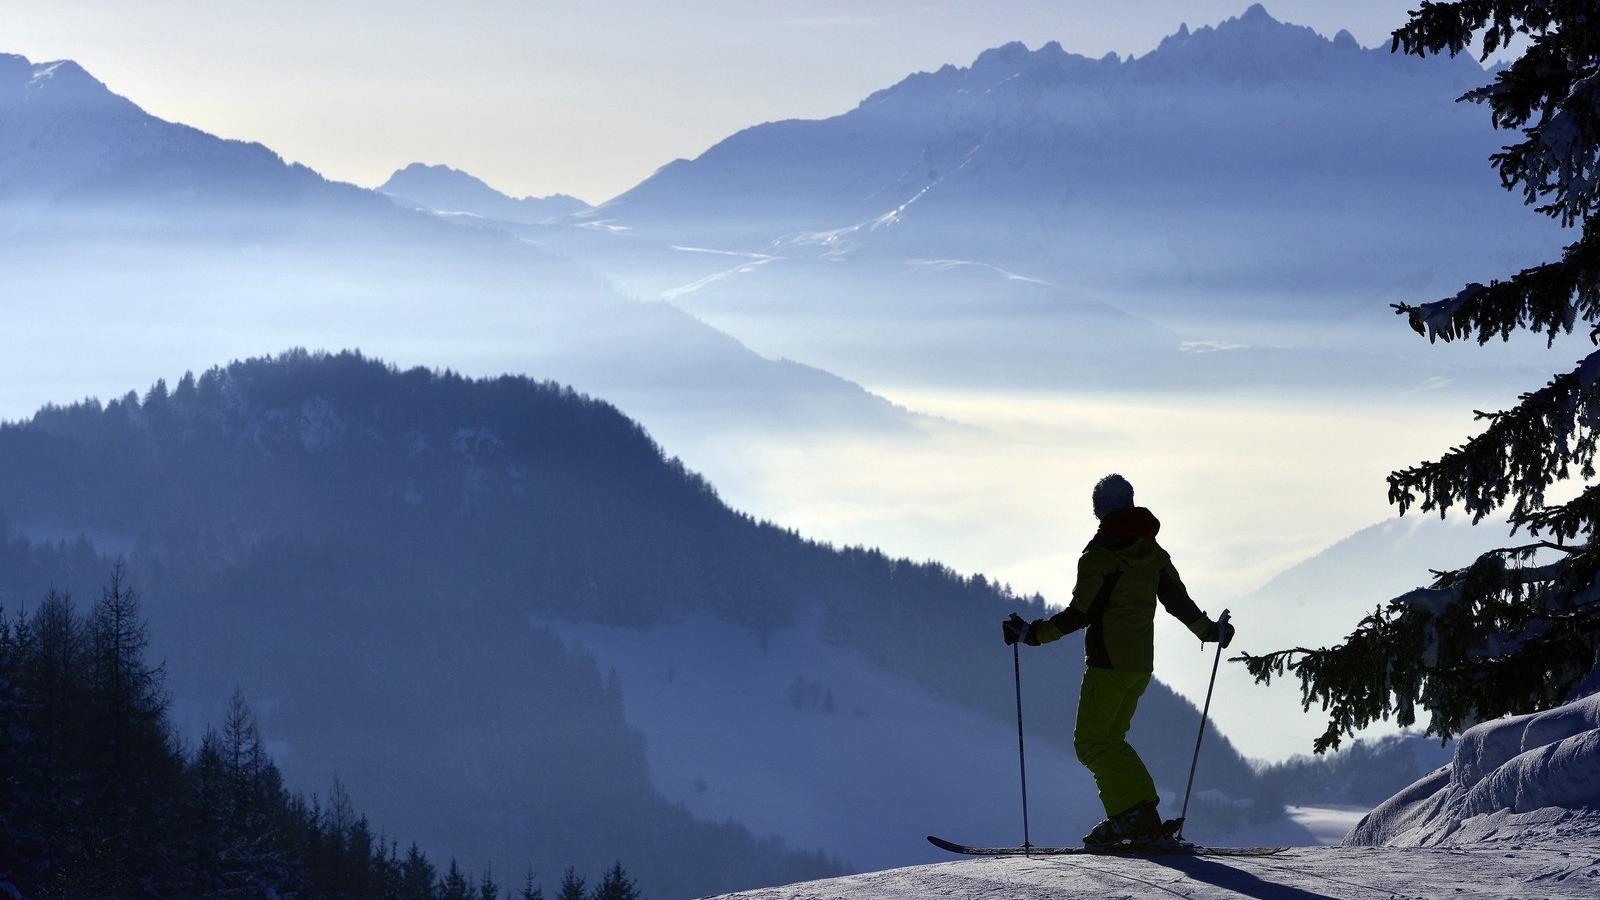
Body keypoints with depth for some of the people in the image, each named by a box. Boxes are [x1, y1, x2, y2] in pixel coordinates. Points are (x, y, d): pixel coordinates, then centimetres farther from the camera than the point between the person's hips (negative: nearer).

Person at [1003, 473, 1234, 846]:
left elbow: (1081, 614, -16)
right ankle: (1137, 819, 5)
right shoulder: (1153, 553, 8)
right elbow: (1177, 600, 11)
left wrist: (1033, 633, -13)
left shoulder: (1098, 556, -12)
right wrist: (1210, 630, 28)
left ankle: (1135, 811, -18)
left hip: (1108, 662, -7)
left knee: (1090, 742, -4)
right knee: (1110, 739, 15)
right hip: (1142, 662, 7)